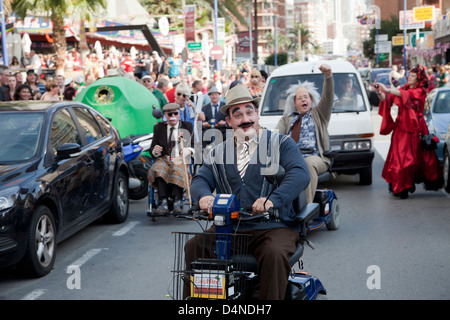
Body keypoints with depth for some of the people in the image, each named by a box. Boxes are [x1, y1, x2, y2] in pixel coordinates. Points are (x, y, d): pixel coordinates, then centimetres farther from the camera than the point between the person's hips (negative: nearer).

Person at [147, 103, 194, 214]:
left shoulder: (187, 126, 15)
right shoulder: (159, 127, 18)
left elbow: (194, 145, 9)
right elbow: (152, 149, 14)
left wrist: (189, 150, -14)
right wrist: (155, 151, -11)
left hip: (181, 159, -1)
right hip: (164, 159, 1)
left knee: (177, 169, -37)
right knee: (158, 169, -35)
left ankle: (178, 203, -41)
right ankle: (163, 203, -42)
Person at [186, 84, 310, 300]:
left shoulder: (281, 143, 5)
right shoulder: (219, 153, 18)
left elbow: (300, 173, -11)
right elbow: (200, 180, 8)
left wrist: (273, 199, -30)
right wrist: (204, 195, -19)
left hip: (274, 227, -3)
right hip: (229, 229, 4)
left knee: (274, 254, -34)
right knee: (193, 247, -18)